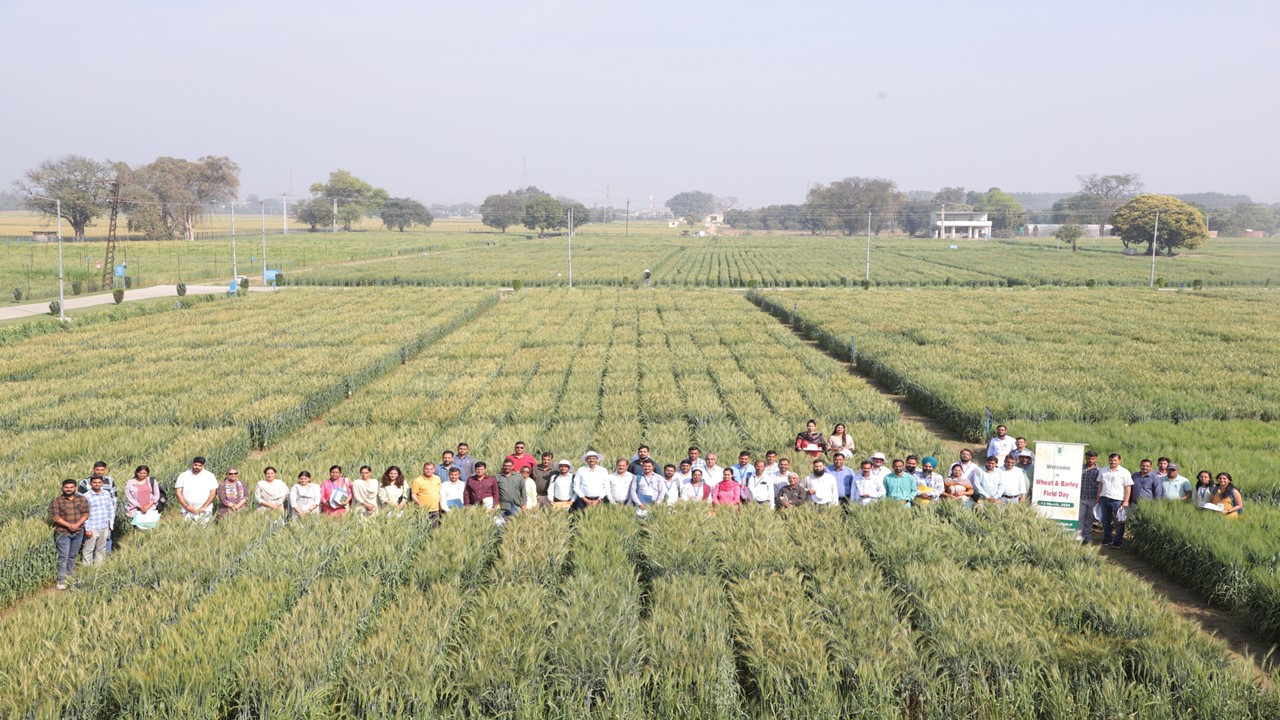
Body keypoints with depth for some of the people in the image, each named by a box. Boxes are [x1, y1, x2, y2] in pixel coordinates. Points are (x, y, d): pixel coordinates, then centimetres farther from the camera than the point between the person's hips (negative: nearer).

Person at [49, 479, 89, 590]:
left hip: (78, 532, 4)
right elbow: (54, 516, -11)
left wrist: (77, 525, -13)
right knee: (63, 557, -9)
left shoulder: (82, 500, 7)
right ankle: (61, 580, -7)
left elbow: (86, 514, 3)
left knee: (72, 556, 11)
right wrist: (68, 525, -19)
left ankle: (69, 576, 21)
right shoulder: (56, 501, -4)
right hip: (63, 532, -4)